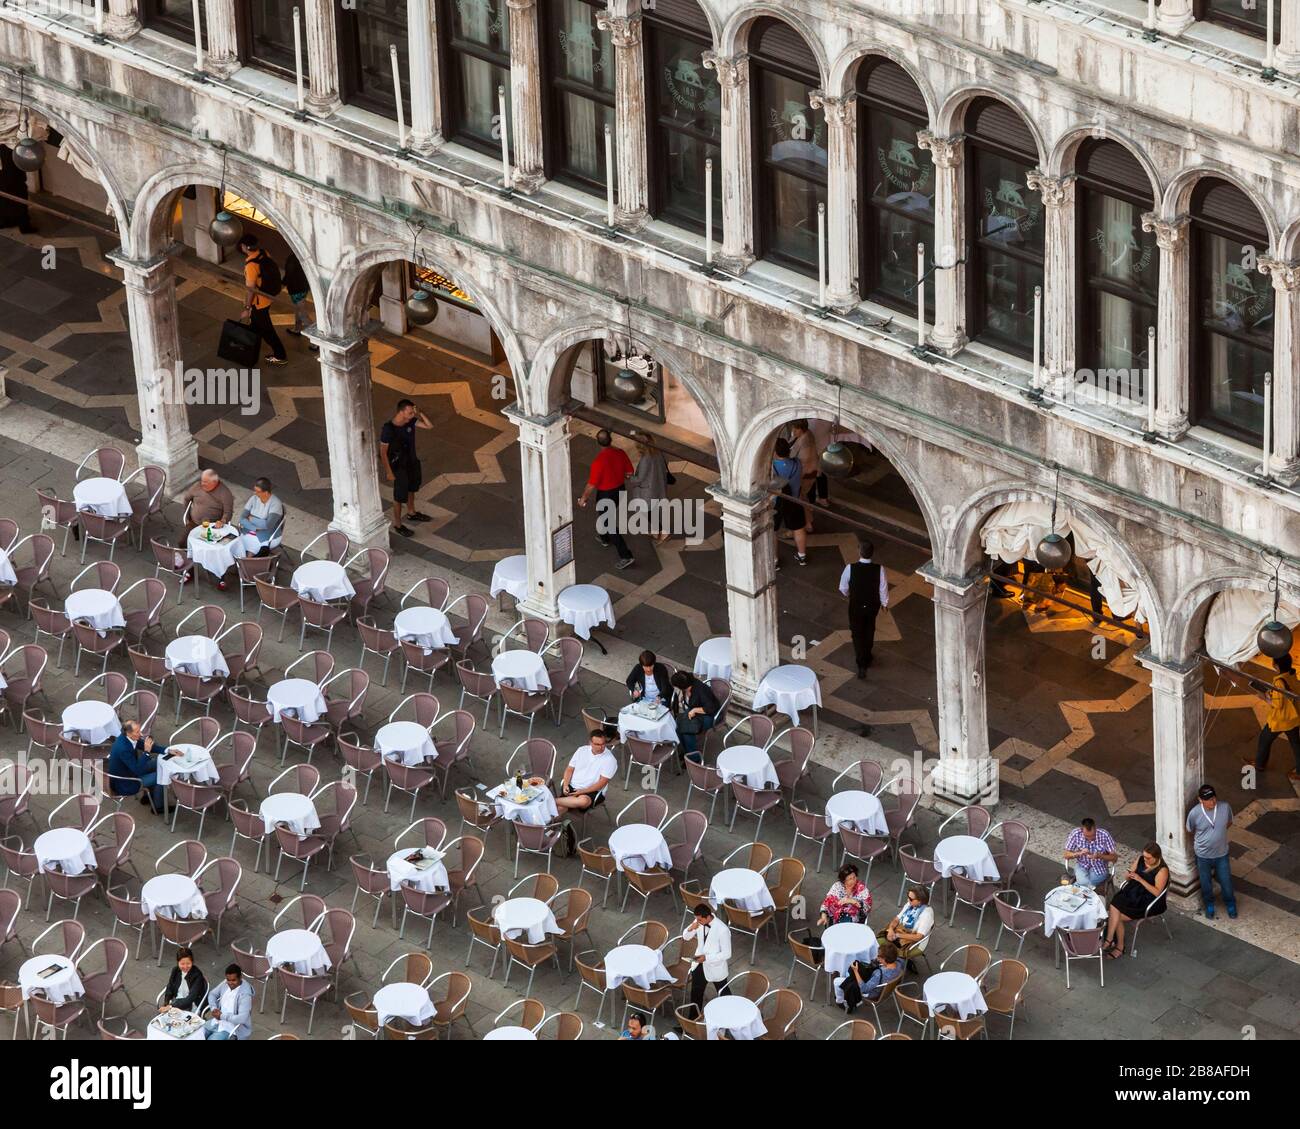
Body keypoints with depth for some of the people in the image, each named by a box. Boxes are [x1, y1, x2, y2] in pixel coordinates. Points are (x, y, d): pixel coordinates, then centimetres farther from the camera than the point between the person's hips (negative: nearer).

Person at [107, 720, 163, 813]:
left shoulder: (125, 737, -10)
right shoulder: (123, 749, -36)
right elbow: (138, 770, -31)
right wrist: (146, 752, -35)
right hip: (124, 784, -9)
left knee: (157, 764, 15)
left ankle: (148, 795, 30)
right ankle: (158, 806, 15)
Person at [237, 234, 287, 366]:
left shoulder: (251, 266, -33)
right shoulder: (264, 254, -8)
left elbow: (250, 290, -27)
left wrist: (247, 308, -15)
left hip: (258, 303, -9)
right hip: (266, 295, 9)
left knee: (266, 330, 9)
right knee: (256, 325, 27)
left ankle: (280, 356, 21)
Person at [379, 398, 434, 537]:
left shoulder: (411, 422, -12)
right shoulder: (388, 429, -29)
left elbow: (429, 426, -6)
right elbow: (383, 452, -22)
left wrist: (420, 413, -20)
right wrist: (389, 472, -19)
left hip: (411, 462, 7)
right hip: (398, 465, -7)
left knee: (411, 488, 27)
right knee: (400, 494, 3)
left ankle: (411, 513, 51)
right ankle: (397, 525, 19)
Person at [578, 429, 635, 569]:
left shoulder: (599, 461, -31)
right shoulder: (620, 453, -13)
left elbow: (592, 484, -24)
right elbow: (630, 473, -1)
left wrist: (584, 498, -7)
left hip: (605, 494, -7)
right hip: (620, 491, 7)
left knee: (609, 524, 6)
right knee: (607, 515, 33)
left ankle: (626, 557, 3)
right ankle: (604, 538, 58)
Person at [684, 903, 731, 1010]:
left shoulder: (722, 930, -30)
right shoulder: (699, 923, -12)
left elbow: (727, 954, -24)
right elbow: (686, 937, 1)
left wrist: (706, 958, -29)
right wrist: (690, 929, -22)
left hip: (715, 968, -5)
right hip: (699, 965, 5)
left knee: (723, 994, 18)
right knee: (696, 994, 19)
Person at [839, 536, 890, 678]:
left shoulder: (850, 568, -27)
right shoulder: (879, 569, -25)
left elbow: (843, 589, -11)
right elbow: (883, 590, -13)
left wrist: (847, 595, 13)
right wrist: (885, 603, 8)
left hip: (856, 607, -2)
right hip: (873, 606, 2)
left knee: (857, 634, 15)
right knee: (869, 631, 27)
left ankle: (861, 665, 10)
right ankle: (867, 657, 46)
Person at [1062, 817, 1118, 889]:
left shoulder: (1104, 835, -20)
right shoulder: (1075, 834, -17)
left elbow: (1114, 857, -13)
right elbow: (1067, 855, -7)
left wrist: (1099, 856, -31)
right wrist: (1079, 853, -28)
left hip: (1099, 869, 0)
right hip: (1082, 866, 0)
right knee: (1084, 882, -29)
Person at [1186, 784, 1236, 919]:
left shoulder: (1225, 807, -20)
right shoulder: (1194, 813, -25)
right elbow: (1190, 832, -4)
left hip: (1222, 854, 1)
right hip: (1203, 856, -1)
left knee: (1226, 881, 18)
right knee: (1206, 882, 20)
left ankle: (1230, 903, 45)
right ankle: (1209, 904, 47)